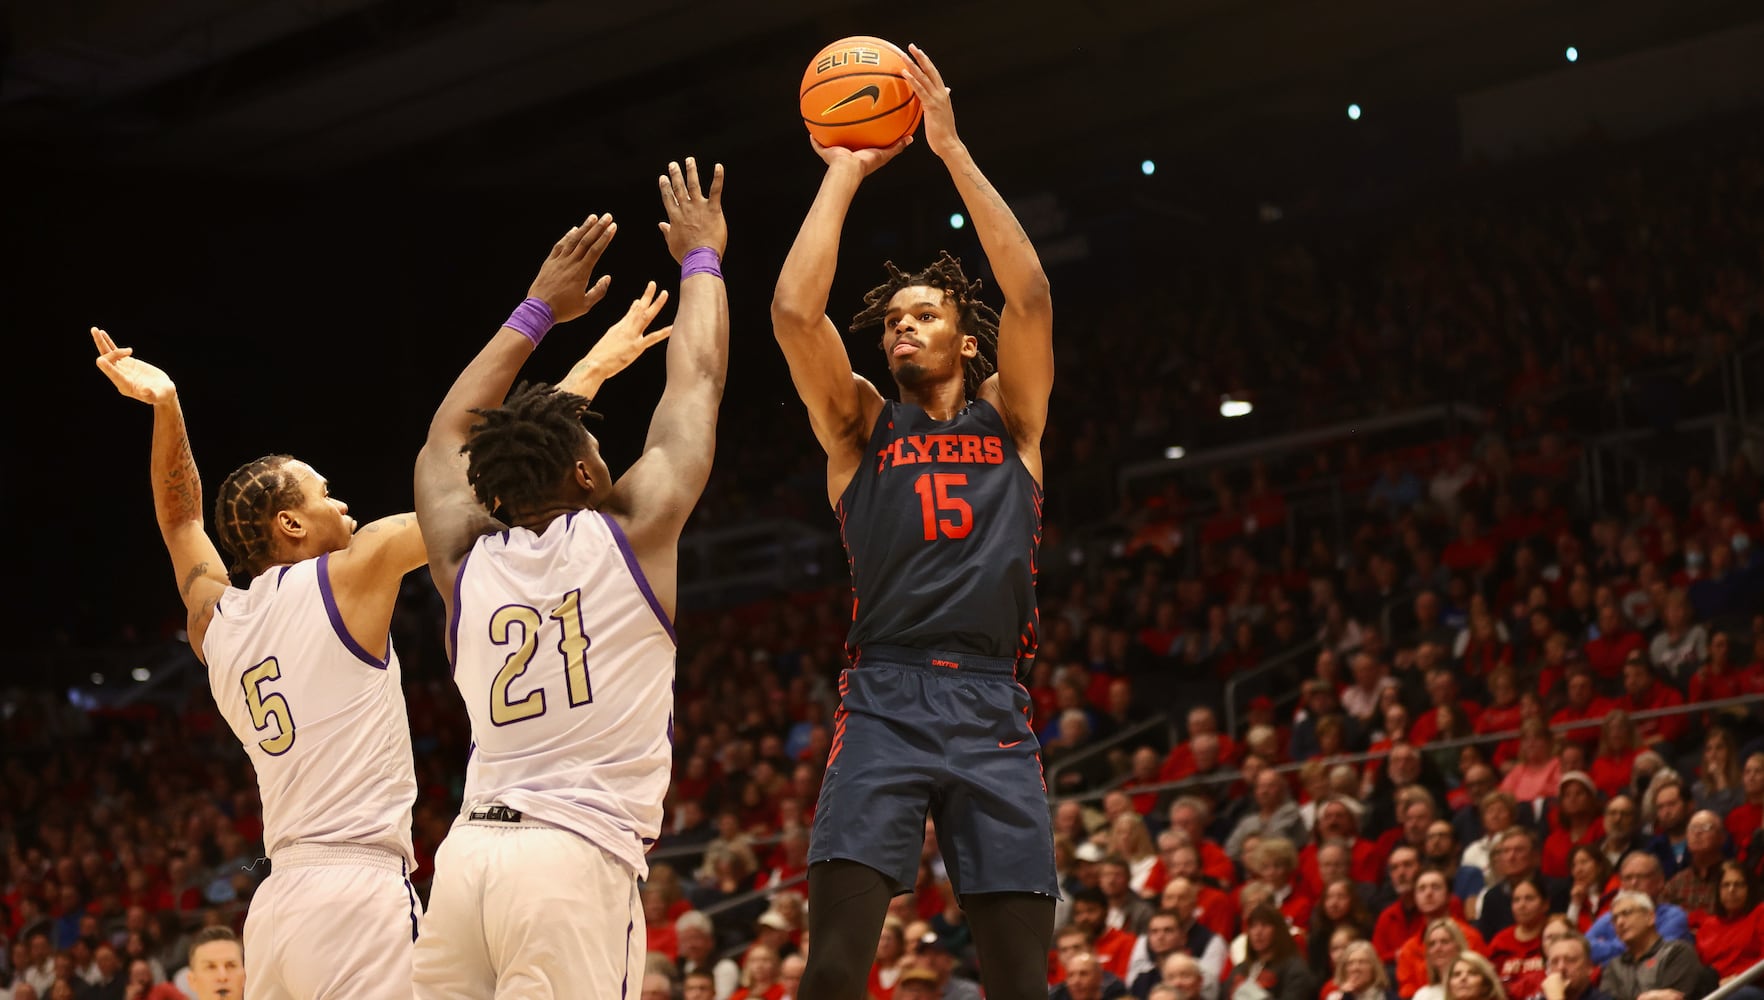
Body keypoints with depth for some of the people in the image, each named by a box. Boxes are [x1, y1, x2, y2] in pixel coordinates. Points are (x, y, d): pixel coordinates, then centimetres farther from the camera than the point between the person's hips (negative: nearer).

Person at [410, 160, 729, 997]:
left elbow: (449, 436, 33)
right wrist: (701, 259, 29)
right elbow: (697, 378, 15)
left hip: (468, 853, 5)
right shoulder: (629, 535, 3)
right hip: (578, 859, -5)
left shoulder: (467, 561, 13)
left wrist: (539, 310, 39)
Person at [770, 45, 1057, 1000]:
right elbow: (794, 312, -2)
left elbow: (1030, 295, 1)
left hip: (992, 707, 1)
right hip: (884, 701, -1)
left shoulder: (1009, 418, 16)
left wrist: (951, 149, 0)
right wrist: (844, 172, 5)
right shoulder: (860, 424, 14)